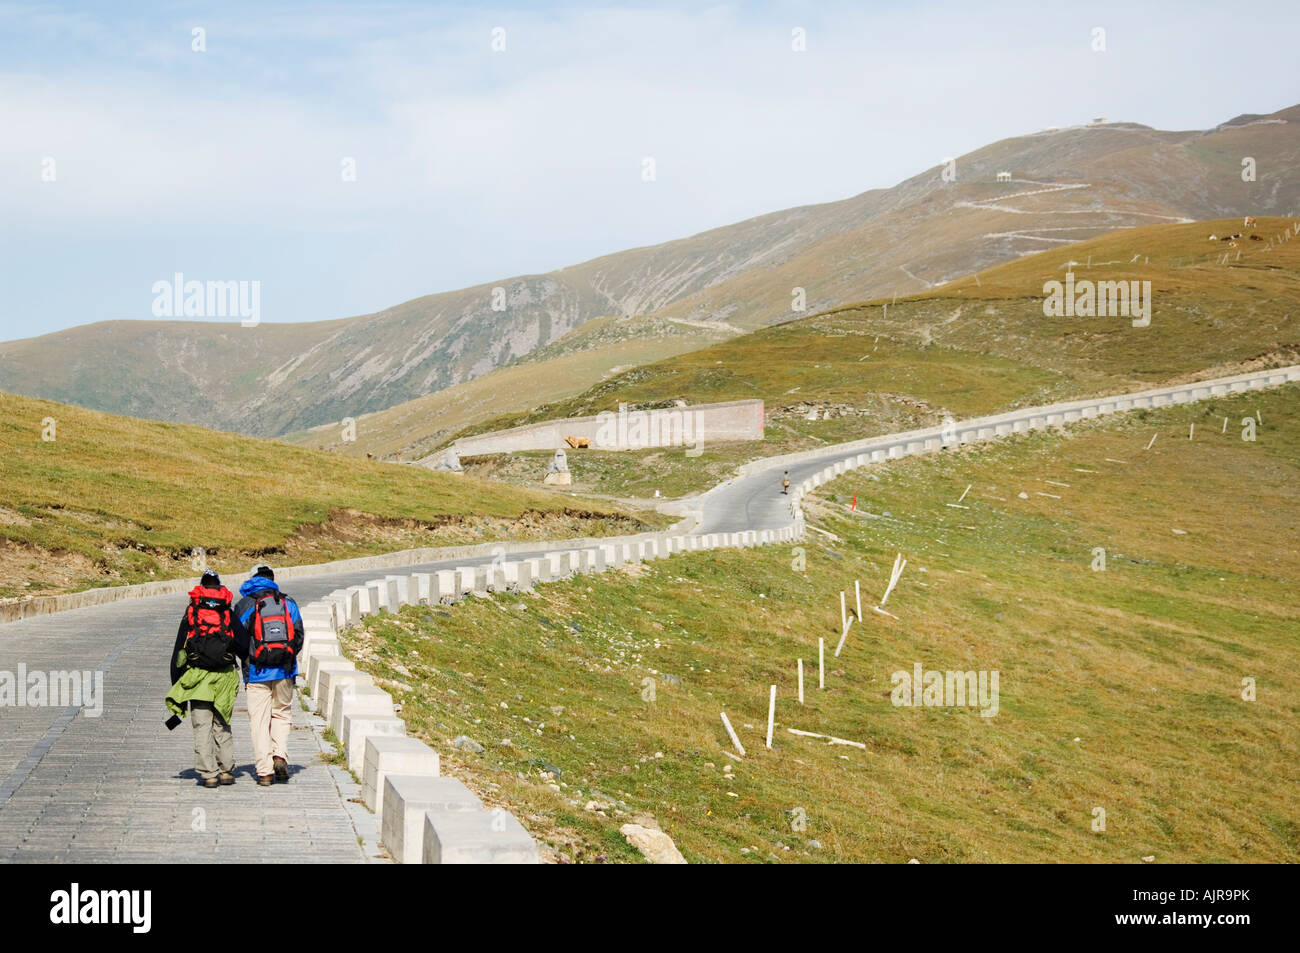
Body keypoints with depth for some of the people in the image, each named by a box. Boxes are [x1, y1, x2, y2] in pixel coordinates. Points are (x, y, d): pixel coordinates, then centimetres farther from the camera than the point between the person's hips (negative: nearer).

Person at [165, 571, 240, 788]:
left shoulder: (191, 614, 7)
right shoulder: (230, 615, 8)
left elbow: (178, 651, 6)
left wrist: (175, 684, 9)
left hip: (197, 676, -1)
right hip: (225, 676, 1)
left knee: (202, 727, 2)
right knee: (222, 726, 12)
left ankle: (208, 774, -1)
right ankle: (227, 770, 10)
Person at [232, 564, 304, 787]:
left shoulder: (244, 605, -1)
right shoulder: (288, 603, 5)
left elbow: (239, 643, -2)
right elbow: (298, 637, 3)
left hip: (257, 673, -2)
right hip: (285, 671, 2)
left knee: (259, 721, 3)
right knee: (281, 714, 17)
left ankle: (265, 772, 0)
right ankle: (280, 756, -2)